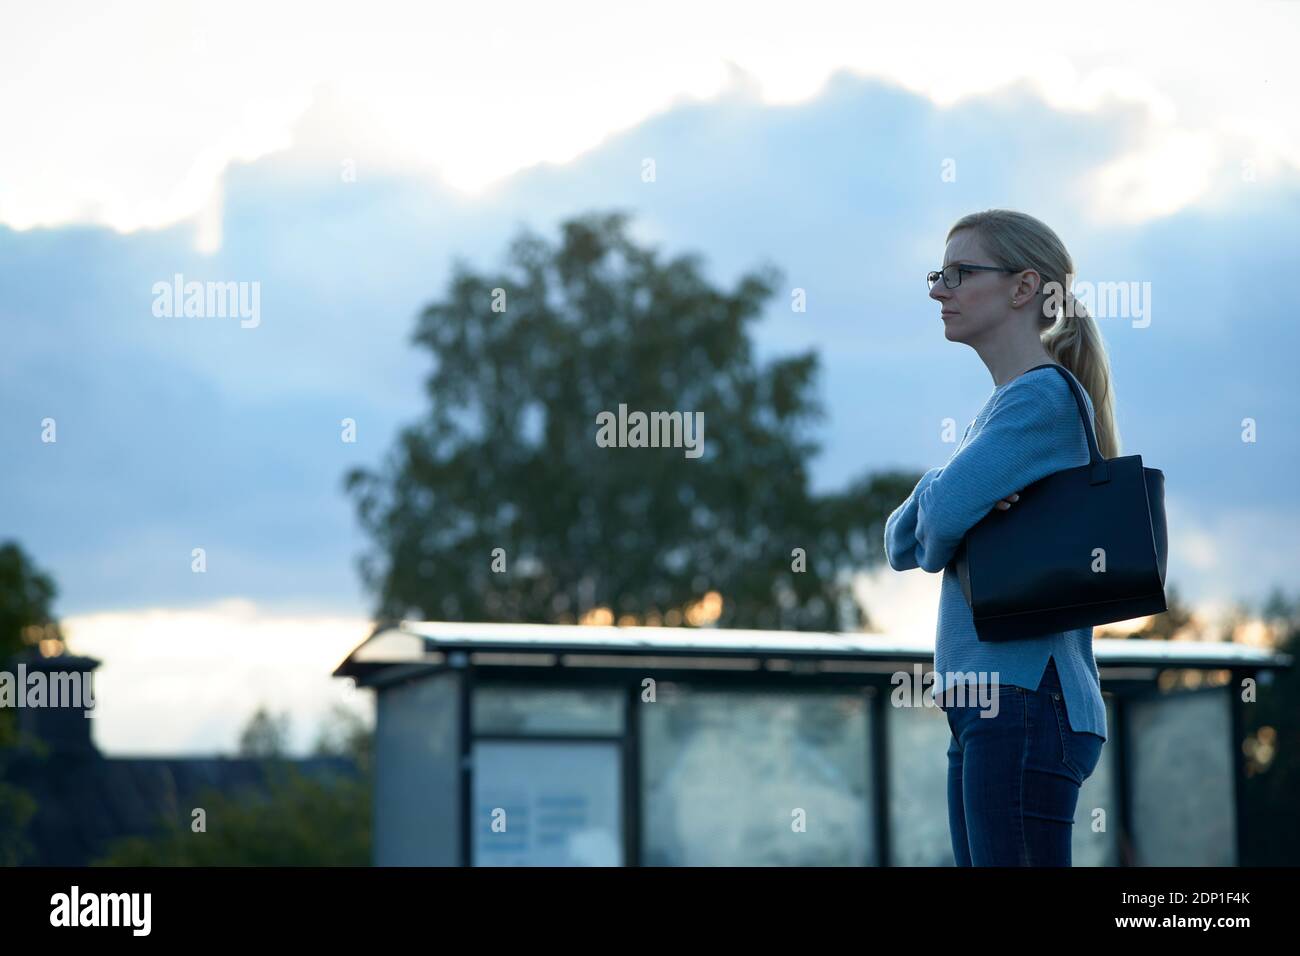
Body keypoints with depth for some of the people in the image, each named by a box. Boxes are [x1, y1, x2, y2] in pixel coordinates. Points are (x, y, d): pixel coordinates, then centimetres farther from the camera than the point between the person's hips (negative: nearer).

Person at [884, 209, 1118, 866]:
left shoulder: (1046, 396, -8)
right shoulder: (994, 411, 21)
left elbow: (943, 513, -19)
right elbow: (901, 545, 16)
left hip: (1025, 698, -10)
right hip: (980, 709, 10)